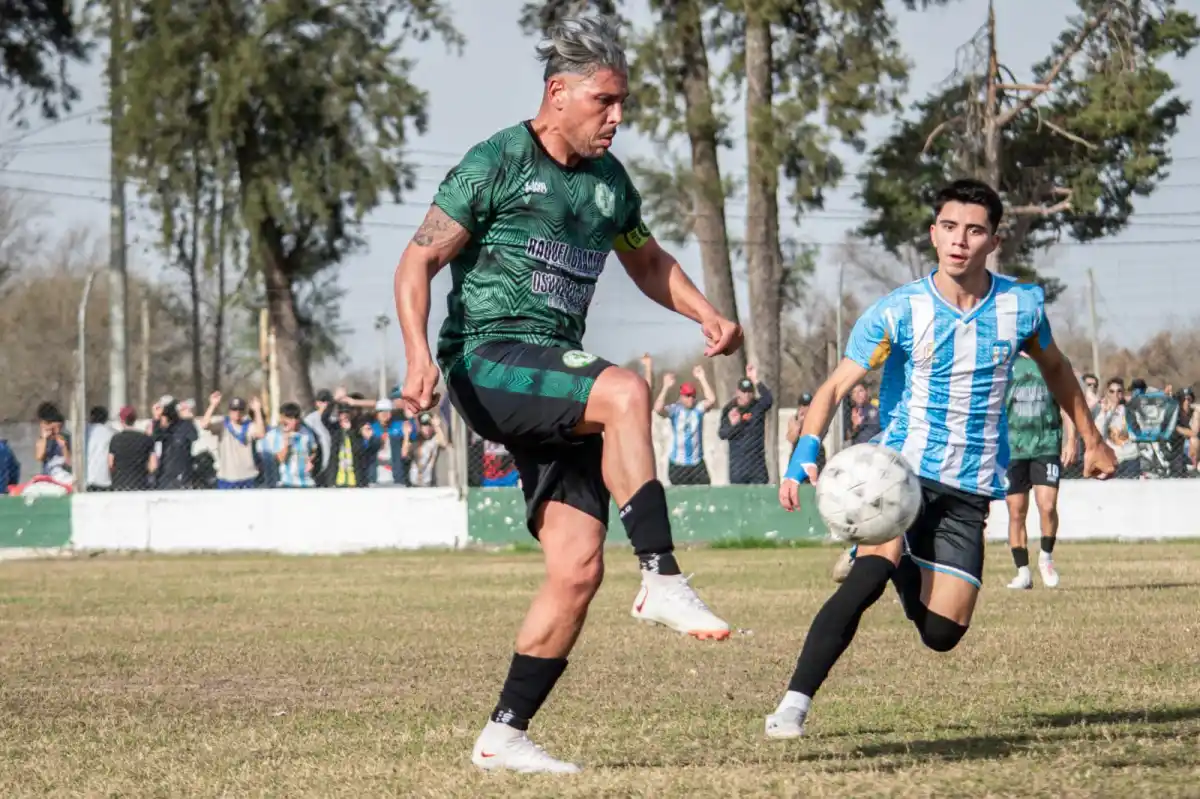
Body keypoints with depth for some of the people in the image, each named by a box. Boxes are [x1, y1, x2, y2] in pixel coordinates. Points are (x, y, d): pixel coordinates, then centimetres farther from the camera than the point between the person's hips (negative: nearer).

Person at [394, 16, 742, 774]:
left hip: (553, 384, 7)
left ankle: (505, 735, 4)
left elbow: (648, 263, 32)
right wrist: (420, 356, -23)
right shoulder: (498, 163, -4)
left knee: (579, 568, -4)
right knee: (625, 391, -34)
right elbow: (418, 262, -6)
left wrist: (707, 314, 12)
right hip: (486, 362, -7)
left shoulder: (609, 181, 15)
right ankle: (663, 581, -32)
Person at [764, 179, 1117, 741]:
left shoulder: (1021, 306, -1)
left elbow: (1054, 367, 20)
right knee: (872, 570, -32)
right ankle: (793, 706, -30)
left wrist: (1091, 440, 26)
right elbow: (837, 385, -17)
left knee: (942, 633, -4)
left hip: (969, 490, 3)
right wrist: (805, 452, -34)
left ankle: (905, 569, 33)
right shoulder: (897, 312, -10)